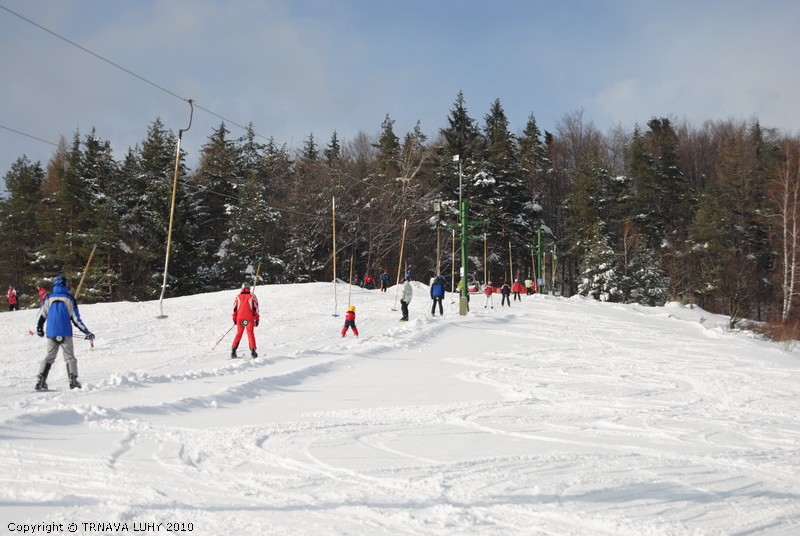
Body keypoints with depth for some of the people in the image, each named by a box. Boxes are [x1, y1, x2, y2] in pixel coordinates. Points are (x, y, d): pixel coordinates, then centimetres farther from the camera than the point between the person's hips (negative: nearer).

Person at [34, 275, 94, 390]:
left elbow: (41, 316, 5)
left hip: (51, 334, 3)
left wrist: (39, 329, 23)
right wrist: (87, 332, 4)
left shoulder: (48, 298, 3)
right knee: (70, 357, 5)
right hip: (65, 334, -3)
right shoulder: (69, 299, -4)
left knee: (49, 357, 11)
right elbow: (76, 319, -4)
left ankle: (40, 381, 1)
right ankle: (73, 382, -6)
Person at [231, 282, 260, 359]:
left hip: (239, 318, 2)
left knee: (239, 334, 13)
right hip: (249, 318, -2)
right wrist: (256, 319, 2)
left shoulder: (238, 296, 9)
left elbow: (234, 308, 9)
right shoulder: (252, 296, 2)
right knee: (250, 334, 3)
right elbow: (256, 308, -1)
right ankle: (252, 351, -7)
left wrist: (234, 319, 16)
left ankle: (233, 350, 5)